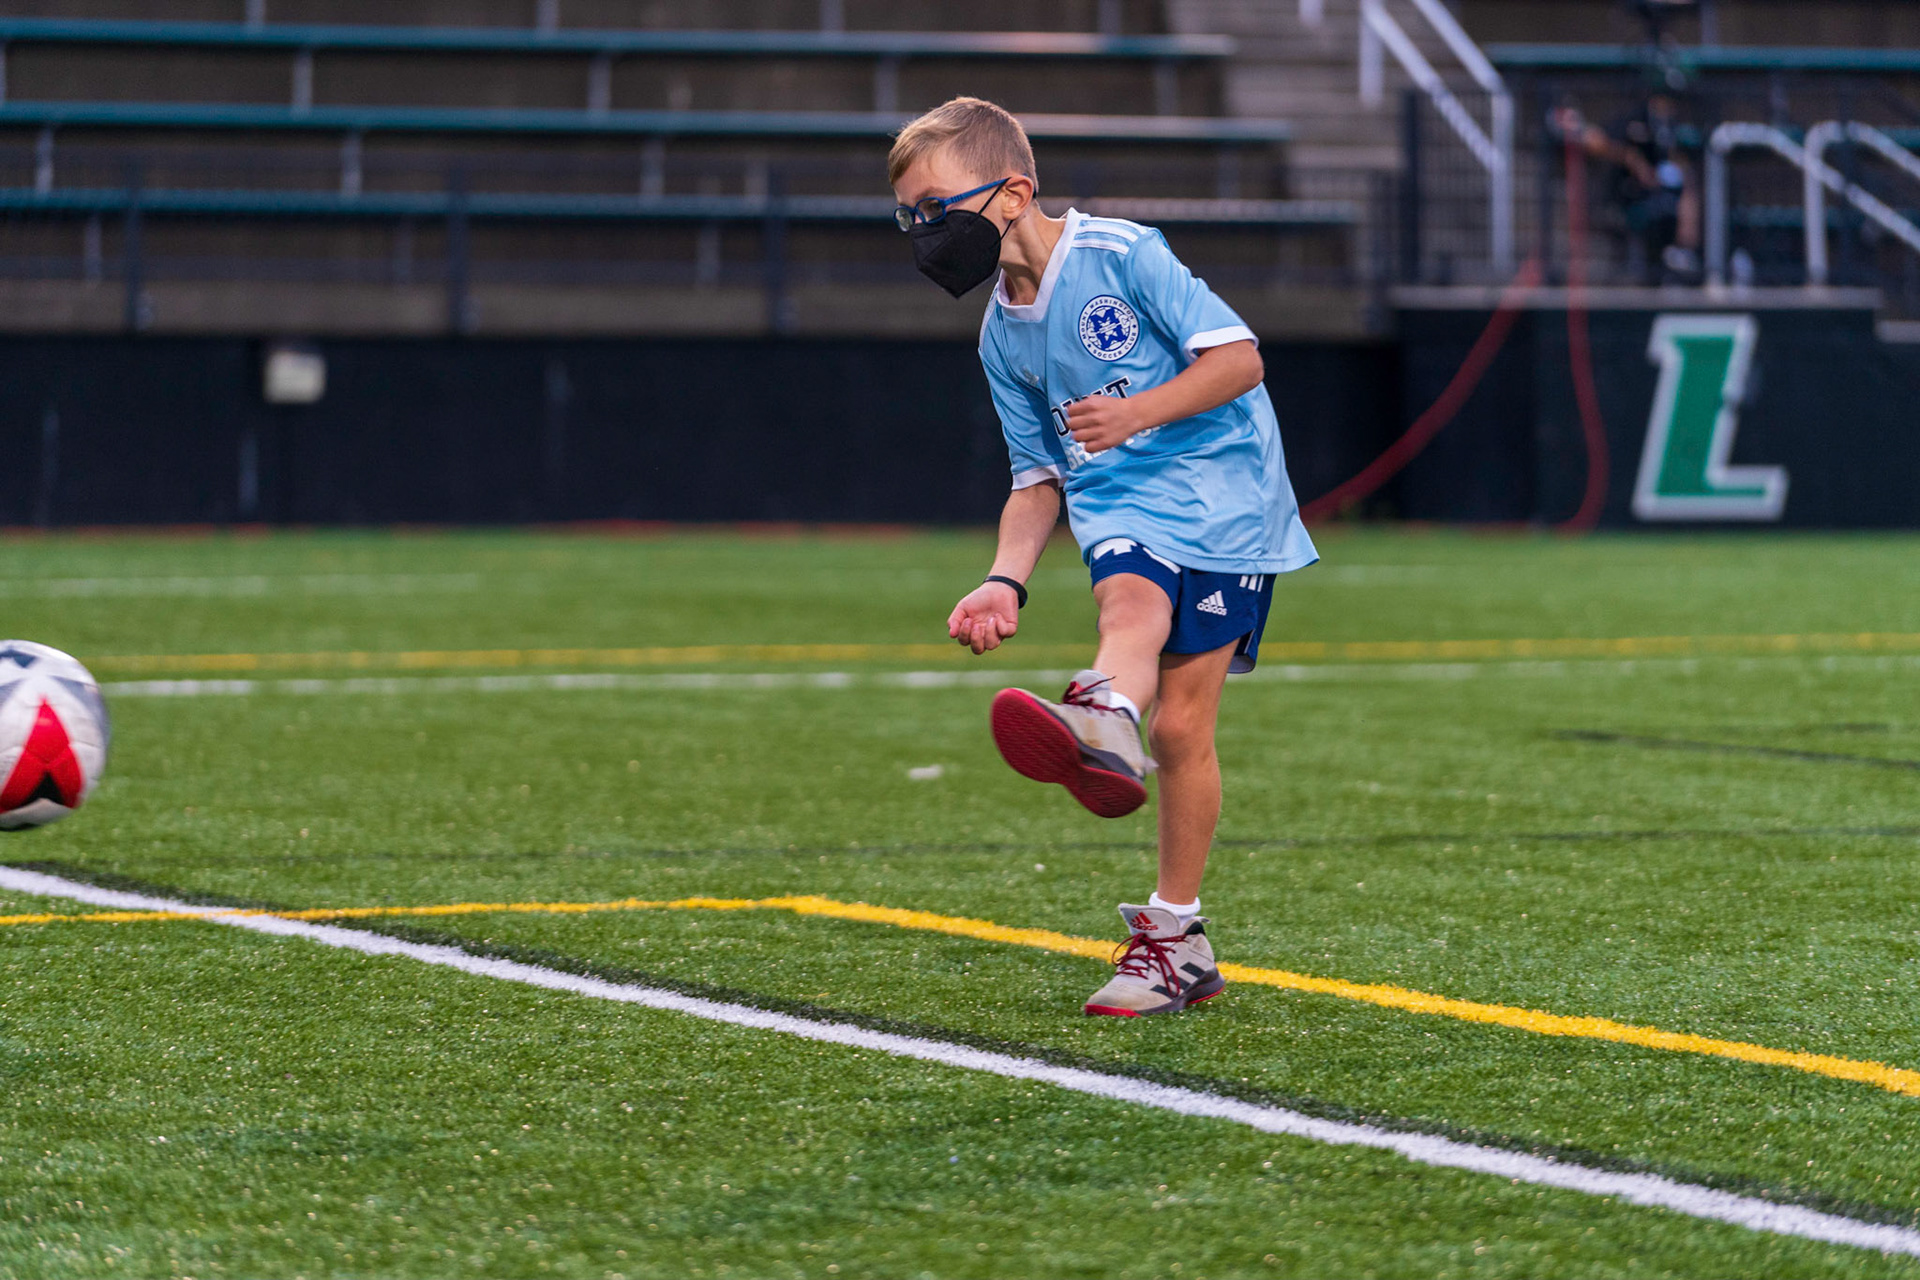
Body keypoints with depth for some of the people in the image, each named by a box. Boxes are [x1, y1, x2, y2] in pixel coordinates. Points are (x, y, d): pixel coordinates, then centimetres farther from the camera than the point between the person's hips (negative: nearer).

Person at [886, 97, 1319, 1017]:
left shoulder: (1121, 254, -10)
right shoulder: (1003, 337, 9)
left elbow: (1239, 357, -11)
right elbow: (1037, 478, 13)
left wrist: (1137, 414, -22)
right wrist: (1004, 582, -3)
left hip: (1219, 495, -6)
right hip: (1117, 505, 7)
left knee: (1181, 724, -9)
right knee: (1128, 604, -27)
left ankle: (1173, 931, -5)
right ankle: (1105, 724, -50)